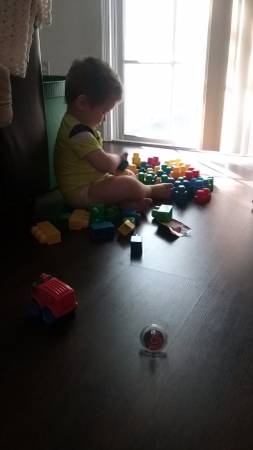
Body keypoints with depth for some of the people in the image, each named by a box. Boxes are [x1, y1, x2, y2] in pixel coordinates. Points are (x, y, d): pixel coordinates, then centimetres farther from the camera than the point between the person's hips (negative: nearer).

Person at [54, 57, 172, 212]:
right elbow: (106, 164, -30)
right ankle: (152, 191, 9)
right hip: (81, 192, -11)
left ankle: (126, 202, -13)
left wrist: (115, 161, 1)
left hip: (92, 182, 11)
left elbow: (99, 157, 20)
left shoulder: (81, 124, 8)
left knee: (128, 174, 14)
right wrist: (119, 158, -8)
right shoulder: (78, 131, -26)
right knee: (128, 184, -21)